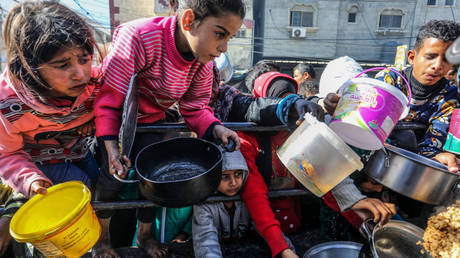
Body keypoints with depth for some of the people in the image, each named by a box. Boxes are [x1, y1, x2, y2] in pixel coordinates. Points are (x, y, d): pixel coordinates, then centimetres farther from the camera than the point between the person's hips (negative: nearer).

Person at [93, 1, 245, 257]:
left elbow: (195, 107, -8)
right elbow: (109, 94, -30)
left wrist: (216, 128, -28)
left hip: (149, 121, 5)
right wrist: (111, 145, -37)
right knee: (113, 177, -8)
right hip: (113, 119, -4)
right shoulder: (139, 36, -34)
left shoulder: (203, 61, -15)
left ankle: (145, 235, 30)